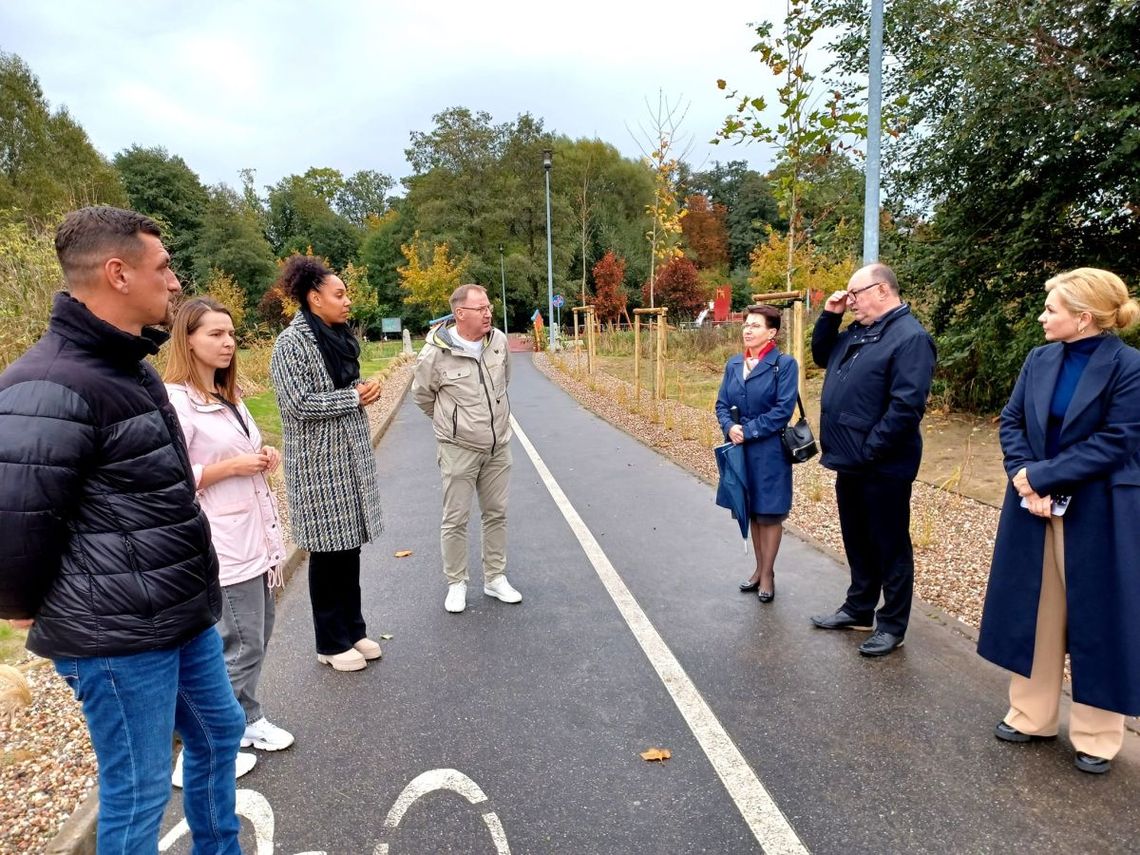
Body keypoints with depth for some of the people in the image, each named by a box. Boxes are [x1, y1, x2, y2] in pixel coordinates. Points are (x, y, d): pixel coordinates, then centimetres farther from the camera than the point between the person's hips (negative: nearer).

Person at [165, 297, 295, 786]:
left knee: (257, 635, 16)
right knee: (241, 644, -1)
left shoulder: (227, 395, 12)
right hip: (224, 543, -9)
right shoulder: (176, 400, -15)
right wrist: (234, 466, -20)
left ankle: (247, 719, 34)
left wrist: (263, 458, 4)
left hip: (255, 535, 9)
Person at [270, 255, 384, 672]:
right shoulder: (291, 343, -12)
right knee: (328, 549, 3)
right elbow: (297, 403, -19)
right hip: (318, 463, -7)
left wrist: (366, 388, 1)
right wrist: (354, 396, -15)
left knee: (350, 544, 14)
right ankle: (331, 643, 19)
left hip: (352, 455, 8)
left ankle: (353, 630, 29)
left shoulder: (340, 336, 11)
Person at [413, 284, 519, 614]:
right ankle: (456, 584, 23)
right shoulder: (436, 352, -17)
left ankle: (495, 578, 30)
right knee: (455, 519, 6)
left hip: (498, 446, 5)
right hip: (459, 449, -4)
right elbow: (422, 394, 1)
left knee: (496, 514, 14)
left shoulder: (499, 341, -4)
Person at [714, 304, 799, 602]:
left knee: (769, 513, 6)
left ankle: (767, 574, 22)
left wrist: (748, 431, -18)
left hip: (769, 451, -5)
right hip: (740, 449, 6)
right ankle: (759, 569, 32)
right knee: (751, 511, 16)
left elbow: (783, 409, -16)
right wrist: (730, 427, -12)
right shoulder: (733, 364, 7)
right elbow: (722, 403, 8)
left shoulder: (784, 364, -10)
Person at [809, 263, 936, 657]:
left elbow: (906, 407, -24)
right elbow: (821, 355, 25)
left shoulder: (910, 337, -17)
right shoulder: (857, 332, 10)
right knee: (857, 542, 20)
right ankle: (859, 609, 36)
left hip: (882, 466, -9)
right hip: (850, 461, 9)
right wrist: (829, 315, 9)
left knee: (889, 547, 7)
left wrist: (869, 450, -21)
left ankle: (892, 625, 21)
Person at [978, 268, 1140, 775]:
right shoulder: (1039, 359, 4)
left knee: (1096, 618, 7)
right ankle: (1032, 715, 29)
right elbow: (1011, 422, 3)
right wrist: (1023, 479, -12)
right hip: (1034, 507, 6)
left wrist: (1038, 475, -17)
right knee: (1032, 610, 13)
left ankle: (1096, 735, 24)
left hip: (1099, 515, -5)